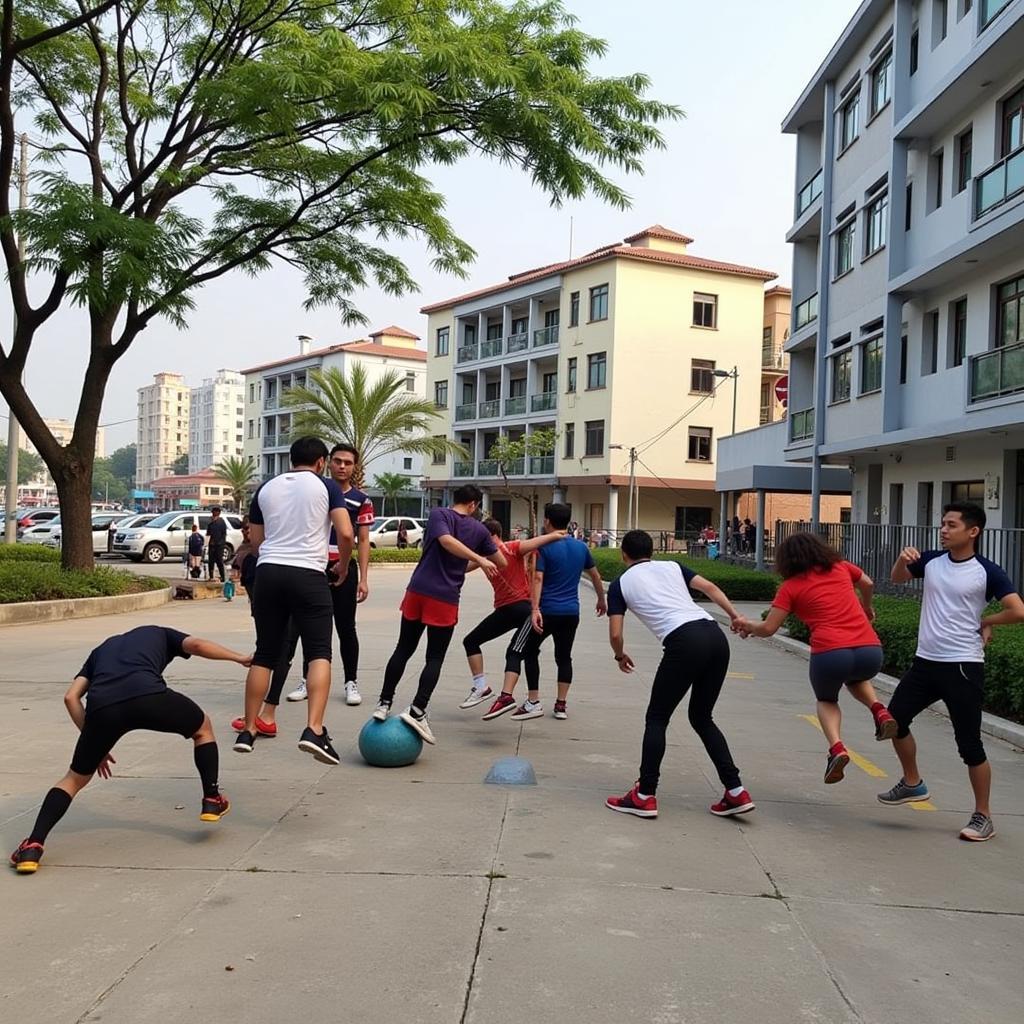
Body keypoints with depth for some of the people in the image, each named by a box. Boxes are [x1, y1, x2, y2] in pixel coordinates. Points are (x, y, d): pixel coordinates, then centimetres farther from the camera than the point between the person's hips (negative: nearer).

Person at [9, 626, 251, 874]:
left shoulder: (101, 650, 40)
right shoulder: (159, 634, 36)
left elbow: (71, 697, 26)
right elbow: (195, 644, 13)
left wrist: (95, 744, 30)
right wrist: (240, 657, 20)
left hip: (101, 706, 2)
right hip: (148, 696, -2)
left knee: (75, 779, 25)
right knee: (203, 728, 29)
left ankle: (33, 846, 10)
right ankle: (212, 801, 27)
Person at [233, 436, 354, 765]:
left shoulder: (266, 488, 15)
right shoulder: (326, 486, 3)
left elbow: (256, 540, 18)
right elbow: (346, 533, -6)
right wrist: (343, 568, 9)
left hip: (268, 572, 4)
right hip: (308, 575, -4)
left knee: (264, 654, 13)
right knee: (319, 653, -2)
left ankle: (247, 731, 15)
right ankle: (314, 730, -18)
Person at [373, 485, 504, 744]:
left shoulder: (438, 514, 3)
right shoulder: (479, 529, 7)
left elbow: (446, 539, -18)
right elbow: (502, 563, 17)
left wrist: (479, 559, -17)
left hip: (418, 591, 1)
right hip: (446, 599, -1)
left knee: (403, 650, 13)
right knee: (435, 659, 4)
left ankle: (384, 703, 15)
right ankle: (416, 710, -9)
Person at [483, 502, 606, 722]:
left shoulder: (544, 547, -7)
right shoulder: (581, 547, 10)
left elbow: (538, 579, -18)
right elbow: (596, 576, 21)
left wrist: (535, 609, -24)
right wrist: (601, 600, 36)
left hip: (546, 611, -5)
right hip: (571, 613, 5)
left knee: (516, 652, -2)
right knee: (564, 657, 19)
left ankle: (506, 696, -17)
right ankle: (561, 705, 21)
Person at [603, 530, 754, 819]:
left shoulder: (621, 584, 16)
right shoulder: (672, 566, 26)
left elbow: (615, 634, 11)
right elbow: (709, 587, 14)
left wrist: (621, 656, 30)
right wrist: (735, 616, 15)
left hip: (684, 642, -5)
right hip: (715, 635, 5)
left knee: (656, 718, 10)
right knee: (702, 717, 20)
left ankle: (645, 796, 10)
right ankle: (736, 792, 15)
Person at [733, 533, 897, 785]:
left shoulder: (790, 586, 6)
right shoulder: (840, 567, 17)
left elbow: (768, 629, 5)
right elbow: (867, 584, 35)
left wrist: (747, 624, 25)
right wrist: (866, 607, 54)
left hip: (830, 654, -4)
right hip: (870, 650, 4)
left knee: (826, 700, 26)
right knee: (855, 678, 38)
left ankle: (836, 747, -1)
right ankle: (878, 710, 9)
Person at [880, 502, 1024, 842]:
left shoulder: (987, 571, -10)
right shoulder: (931, 561, 4)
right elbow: (898, 578, 18)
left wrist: (986, 621, -3)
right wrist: (903, 559, -2)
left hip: (963, 666, -6)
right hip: (925, 661, 6)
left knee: (969, 743, -1)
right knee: (895, 717, 9)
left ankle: (983, 817, 13)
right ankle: (912, 783, 30)